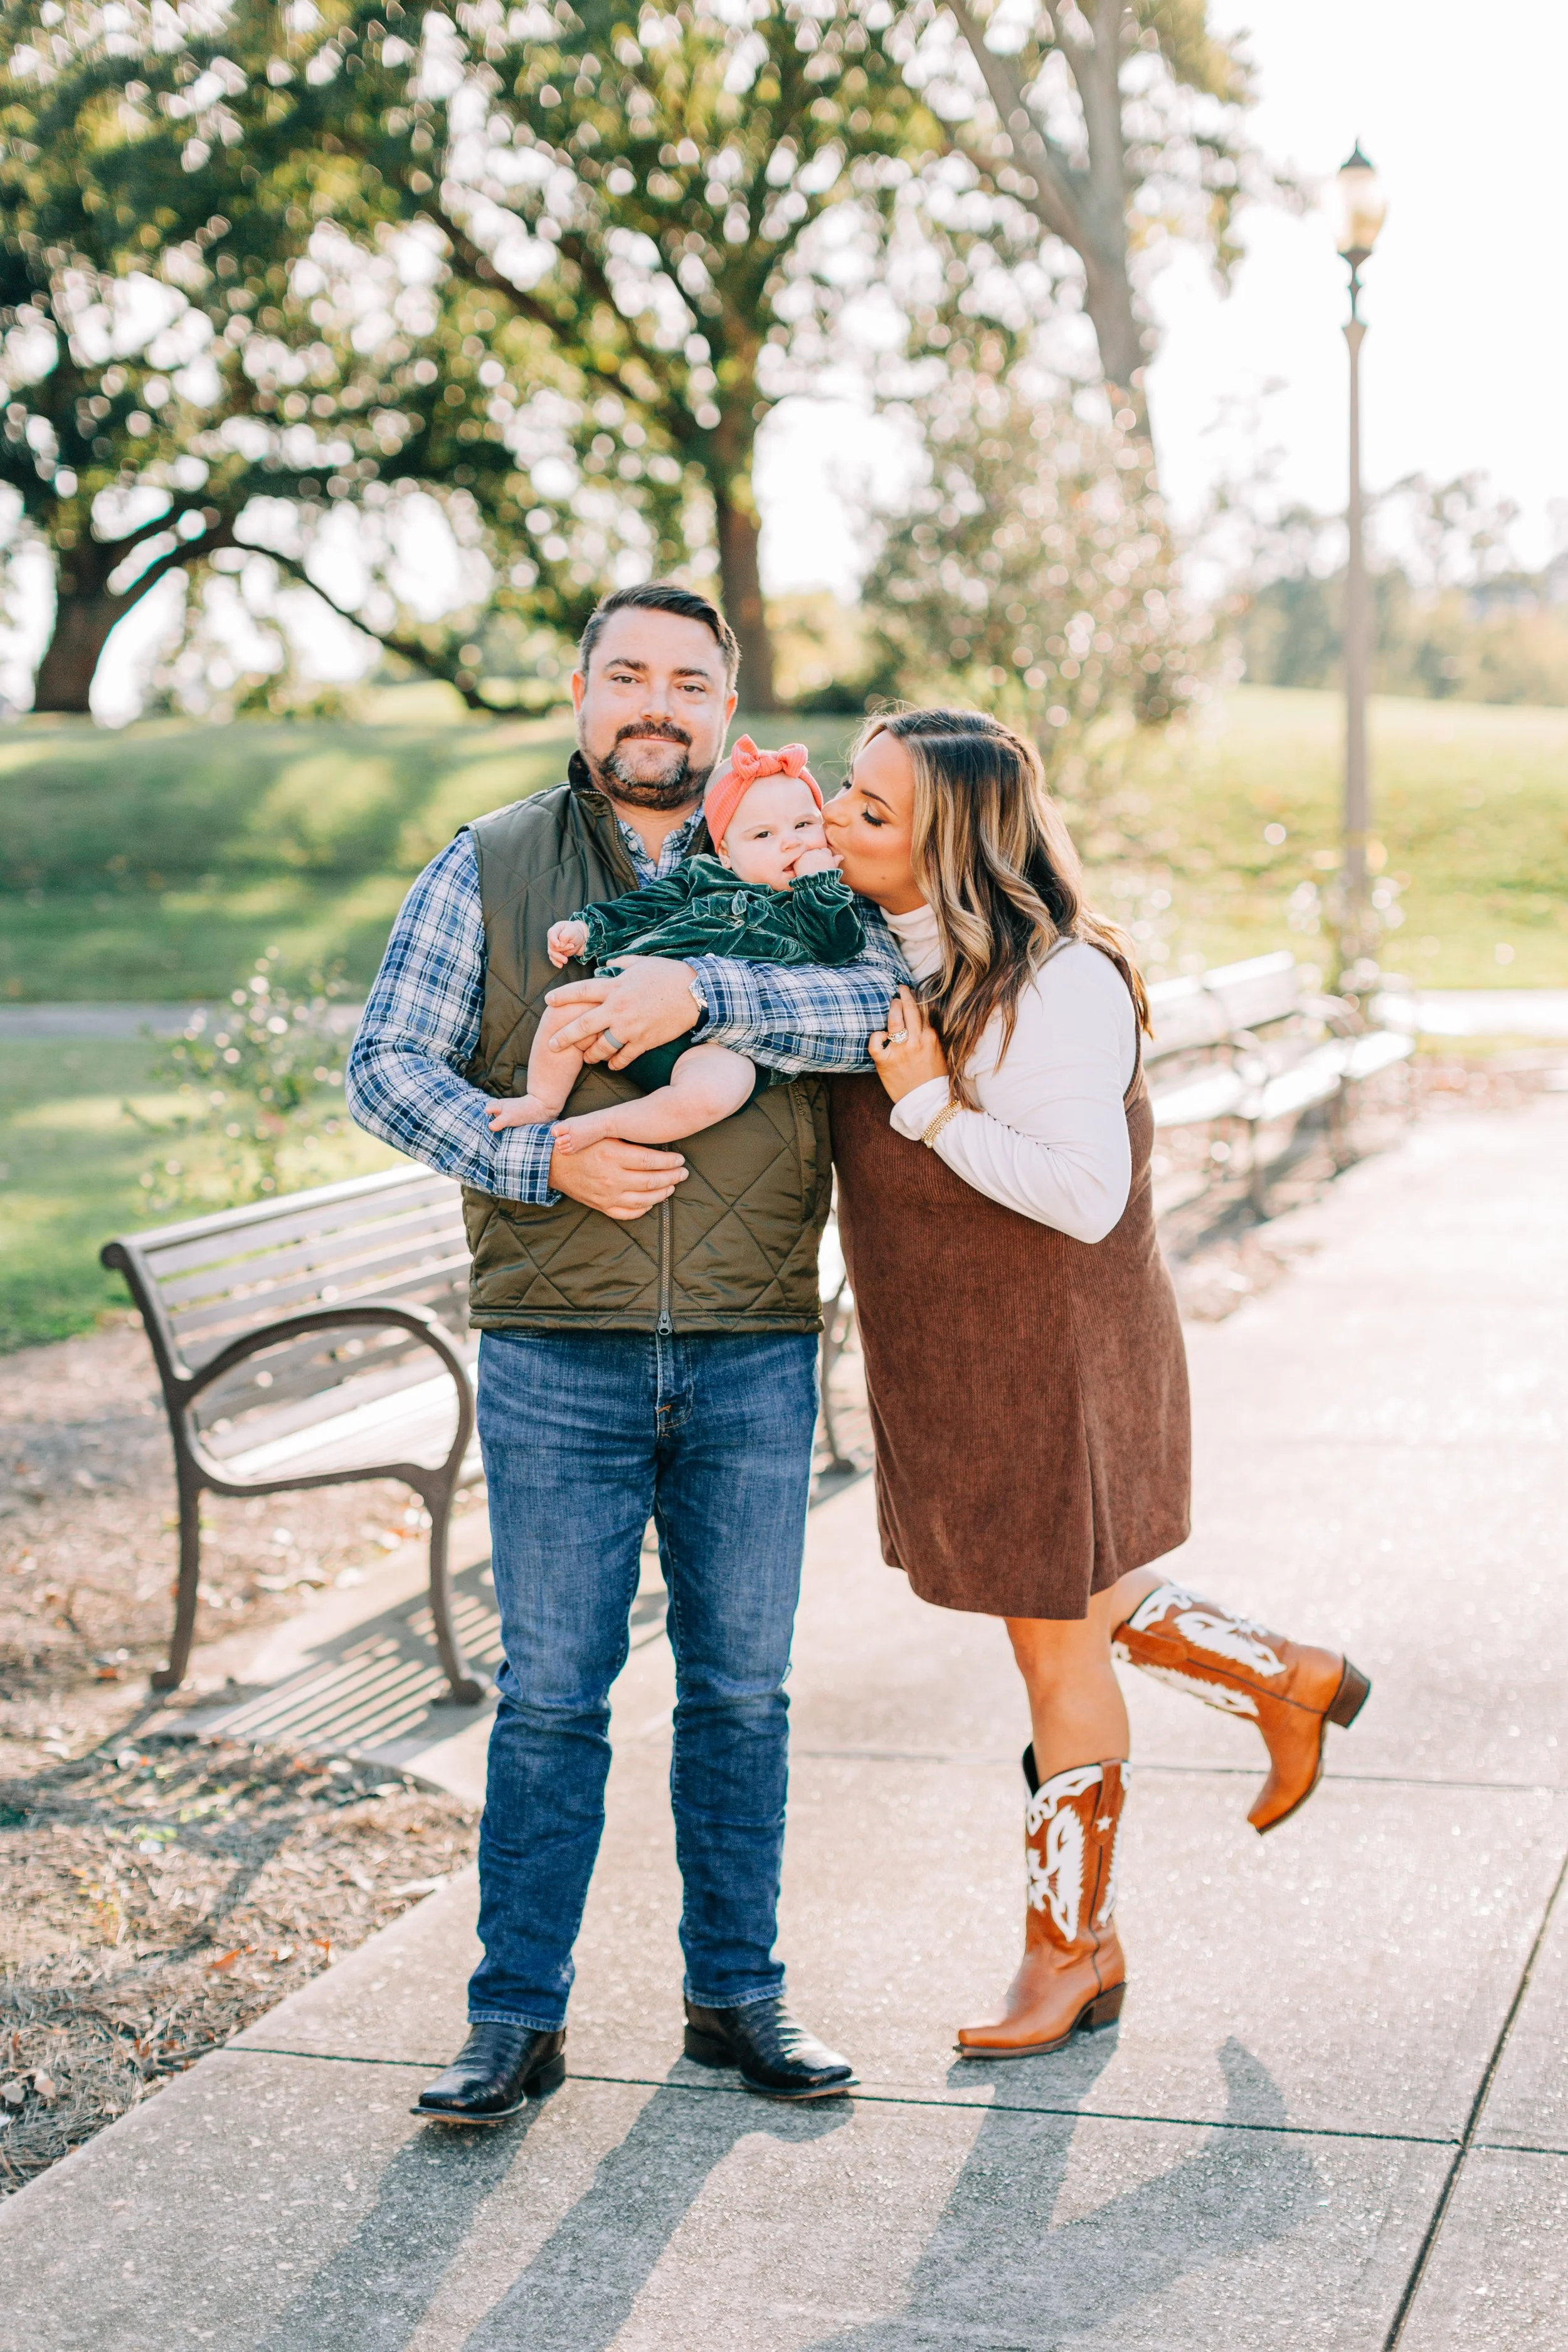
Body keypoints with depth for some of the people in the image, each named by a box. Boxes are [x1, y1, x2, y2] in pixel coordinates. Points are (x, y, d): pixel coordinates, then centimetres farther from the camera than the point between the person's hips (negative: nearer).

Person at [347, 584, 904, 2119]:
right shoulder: (489, 869, 6)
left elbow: (895, 1004, -11)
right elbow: (386, 1066, -1)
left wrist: (704, 995, -22)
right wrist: (540, 1160, -15)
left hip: (755, 1357, 1)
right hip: (557, 1357, -1)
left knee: (741, 1689, 10)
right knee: (550, 1691, 3)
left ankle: (737, 1993, 23)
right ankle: (517, 2017, 13)